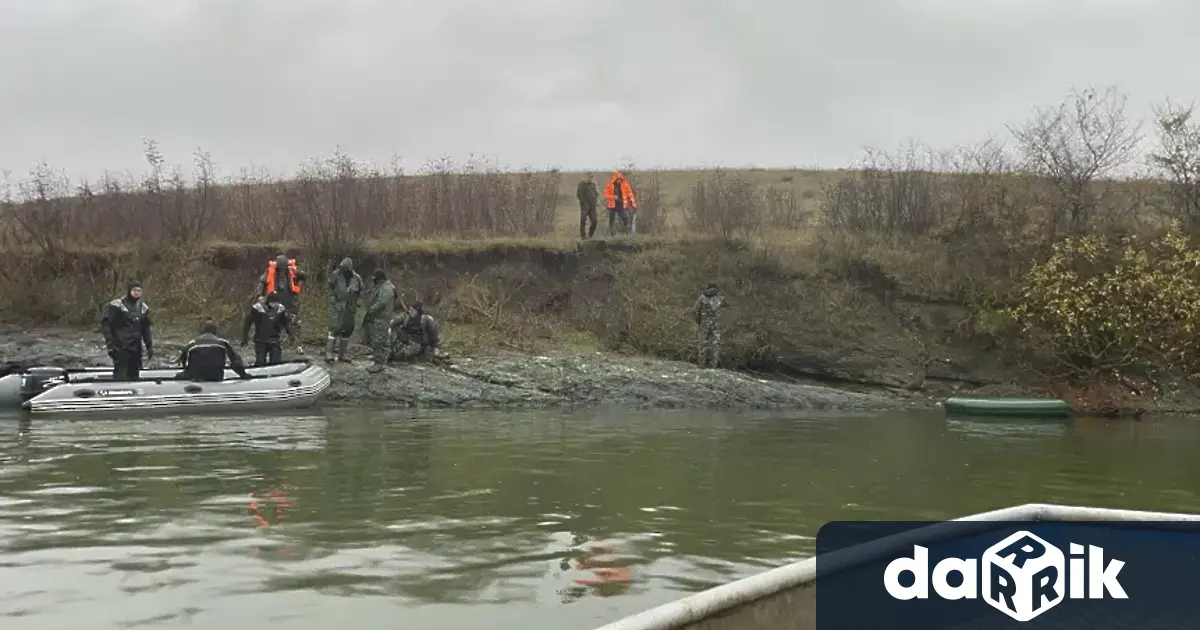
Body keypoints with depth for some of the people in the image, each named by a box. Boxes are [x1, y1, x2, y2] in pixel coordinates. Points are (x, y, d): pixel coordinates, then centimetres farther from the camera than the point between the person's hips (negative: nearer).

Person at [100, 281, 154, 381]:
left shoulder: (143, 308, 11)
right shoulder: (116, 305, -8)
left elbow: (146, 329, 18)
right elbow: (105, 323, -9)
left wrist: (149, 346, 13)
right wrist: (109, 342, -16)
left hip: (136, 348, 6)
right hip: (120, 348, -6)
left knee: (134, 376, 10)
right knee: (120, 377, -12)